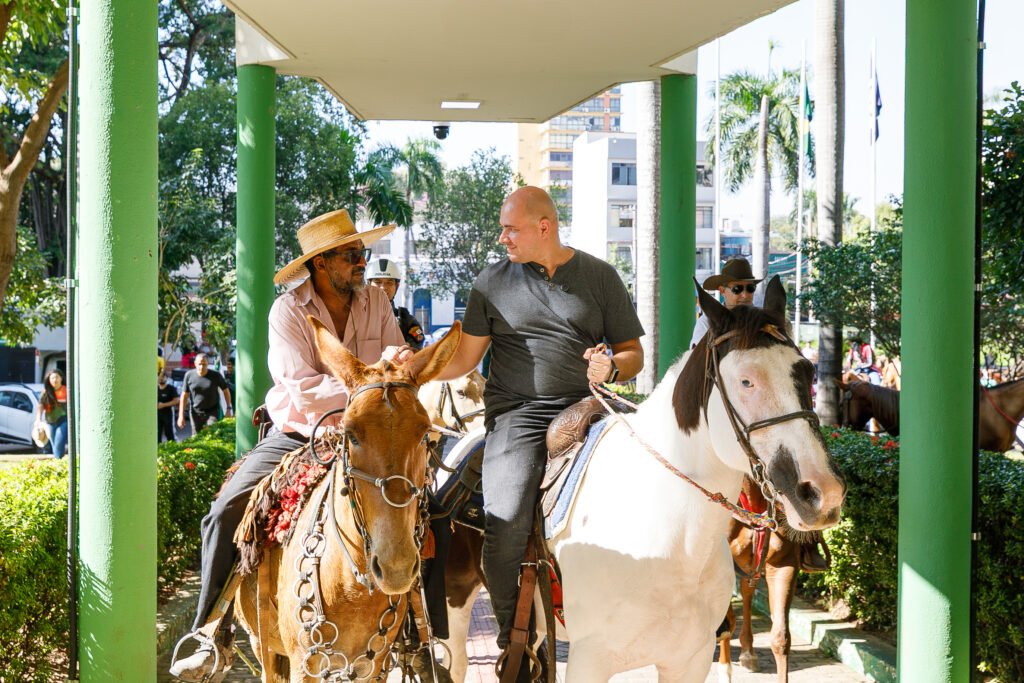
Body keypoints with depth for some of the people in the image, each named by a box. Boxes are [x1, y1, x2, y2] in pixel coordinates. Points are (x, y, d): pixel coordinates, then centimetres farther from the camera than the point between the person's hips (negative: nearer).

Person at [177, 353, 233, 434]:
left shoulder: (216, 375, -9)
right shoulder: (189, 375, -6)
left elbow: (226, 391, 3)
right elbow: (184, 396, 0)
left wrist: (229, 409, -1)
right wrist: (181, 415, -3)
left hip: (212, 412, -2)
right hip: (196, 413, 2)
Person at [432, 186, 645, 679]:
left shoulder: (600, 277, 10)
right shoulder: (493, 282, 11)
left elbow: (633, 353, 12)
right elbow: (464, 357, 11)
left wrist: (612, 368, -11)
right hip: (517, 414, -1)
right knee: (505, 524, -22)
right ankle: (514, 641, 1)